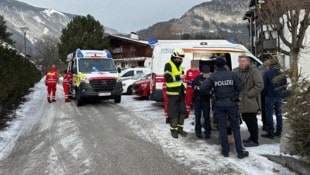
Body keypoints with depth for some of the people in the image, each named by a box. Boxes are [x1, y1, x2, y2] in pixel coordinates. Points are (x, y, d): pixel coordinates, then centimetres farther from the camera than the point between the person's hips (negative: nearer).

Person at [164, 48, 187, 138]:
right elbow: (167, 78, -18)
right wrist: (178, 77, -20)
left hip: (181, 92, 8)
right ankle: (173, 129, 9)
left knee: (182, 111, 11)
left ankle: (180, 128, 23)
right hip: (173, 92, -8)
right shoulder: (168, 65, -8)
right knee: (173, 112, -2)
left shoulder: (180, 66, 17)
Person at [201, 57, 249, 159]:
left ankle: (225, 151, 15)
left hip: (219, 104, 0)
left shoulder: (213, 76, -5)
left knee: (222, 128, 9)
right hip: (231, 103, 0)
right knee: (235, 127, 8)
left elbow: (203, 88, -12)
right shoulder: (232, 74, -5)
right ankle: (240, 152, 11)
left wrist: (210, 93, 6)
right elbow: (240, 87, -6)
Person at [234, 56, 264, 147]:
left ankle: (254, 140, 12)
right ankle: (252, 136, 34)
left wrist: (249, 94, -19)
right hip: (242, 102, 7)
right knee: (246, 119, 17)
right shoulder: (237, 71, 8)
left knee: (252, 121, -1)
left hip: (251, 102, -7)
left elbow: (259, 85, -18)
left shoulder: (254, 72, -11)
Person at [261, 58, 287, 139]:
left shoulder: (267, 73, -12)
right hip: (279, 97, 6)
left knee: (269, 114, -2)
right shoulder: (282, 74, 5)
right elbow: (284, 86, 12)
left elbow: (264, 85, -10)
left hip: (270, 96, -5)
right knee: (278, 113, 13)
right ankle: (279, 131, 21)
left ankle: (270, 132, -1)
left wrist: (265, 93, 6)